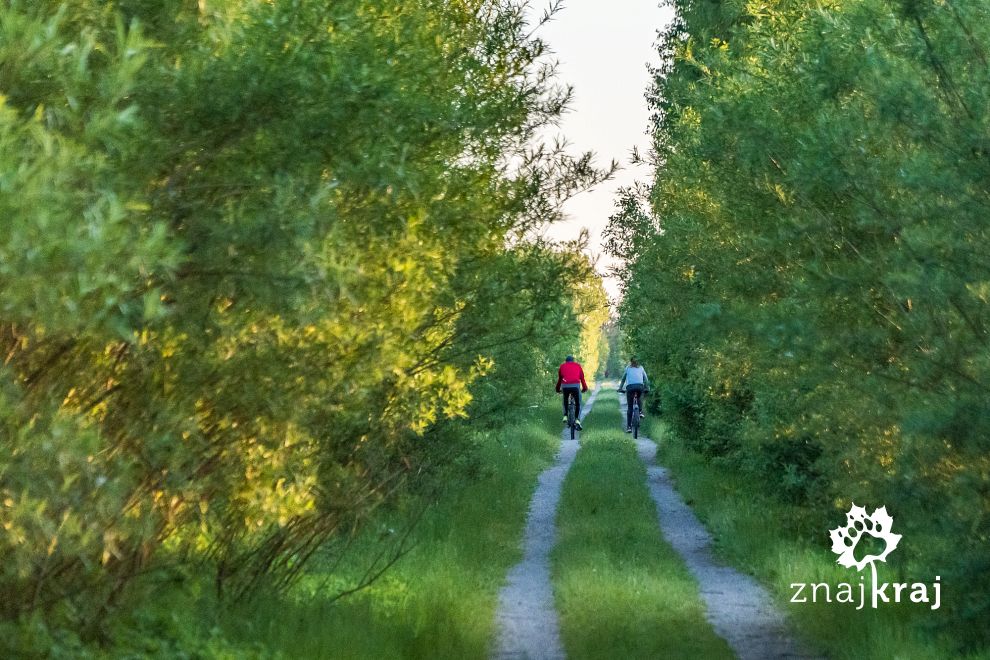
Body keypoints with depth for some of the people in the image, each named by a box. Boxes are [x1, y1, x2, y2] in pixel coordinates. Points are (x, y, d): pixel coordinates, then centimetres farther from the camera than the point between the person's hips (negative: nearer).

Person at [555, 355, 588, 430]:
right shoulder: (578, 365, 22)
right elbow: (582, 378, 25)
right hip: (576, 385, -1)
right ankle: (577, 420, 0)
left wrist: (558, 389, 41)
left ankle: (565, 416, 13)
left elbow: (559, 379, 29)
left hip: (565, 386, 1)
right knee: (578, 404, 14)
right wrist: (585, 388, 37)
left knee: (565, 401, 28)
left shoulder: (562, 366, 23)